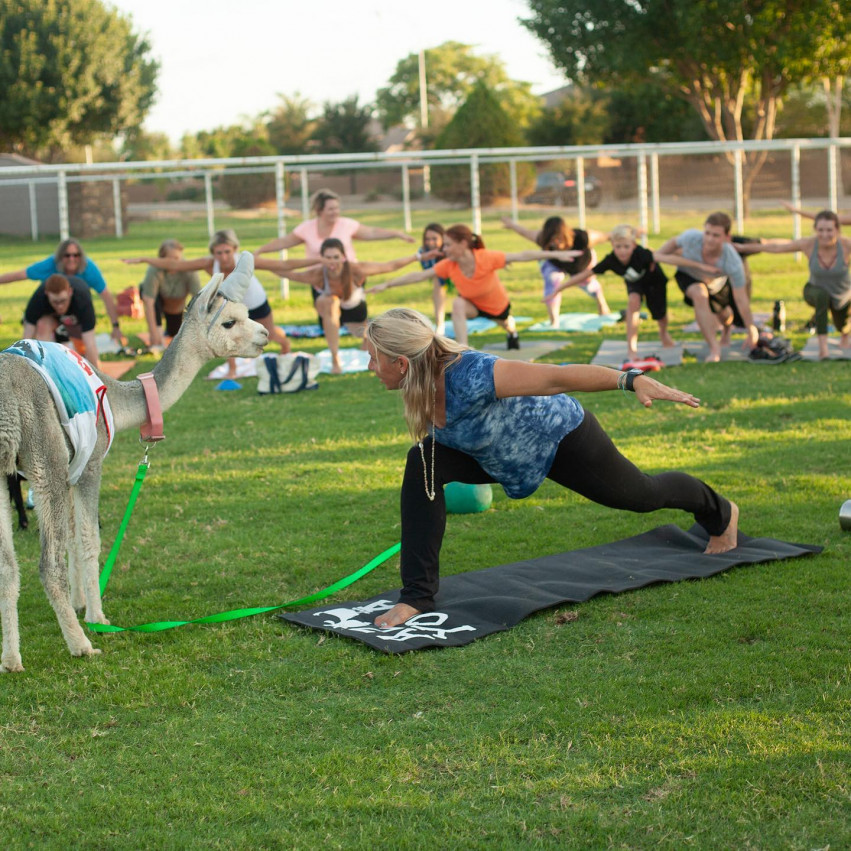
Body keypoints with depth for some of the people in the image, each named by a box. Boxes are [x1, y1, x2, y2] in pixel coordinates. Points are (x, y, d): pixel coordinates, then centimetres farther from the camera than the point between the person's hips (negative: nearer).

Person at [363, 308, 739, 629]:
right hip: (507, 452, 6)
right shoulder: (417, 386, -18)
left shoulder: (466, 375, -42)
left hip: (561, 436, -6)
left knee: (641, 494, 18)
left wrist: (632, 380, -51)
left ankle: (720, 513, 53)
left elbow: (556, 376, -44)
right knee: (422, 465, -18)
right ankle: (418, 595, -11)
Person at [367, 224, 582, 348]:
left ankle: (512, 331, 71)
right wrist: (387, 285, -31)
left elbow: (522, 256, -38)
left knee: (505, 324, 30)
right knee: (457, 304, -34)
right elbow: (418, 276, -27)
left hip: (497, 304, -1)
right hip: (472, 303, 1)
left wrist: (556, 254, -41)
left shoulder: (487, 258, -40)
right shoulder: (448, 266, -31)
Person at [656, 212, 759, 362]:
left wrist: (752, 332, -24)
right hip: (688, 276, -1)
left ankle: (726, 329, 65)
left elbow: (741, 300, -31)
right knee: (700, 294, -35)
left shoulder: (733, 263, -41)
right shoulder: (691, 237, -39)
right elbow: (674, 243, -13)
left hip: (718, 282, 1)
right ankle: (714, 348, -28)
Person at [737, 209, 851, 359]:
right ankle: (822, 346, -34)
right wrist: (744, 248, -13)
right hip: (816, 292, -1)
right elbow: (776, 247, -18)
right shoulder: (808, 244, -30)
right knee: (822, 295, -40)